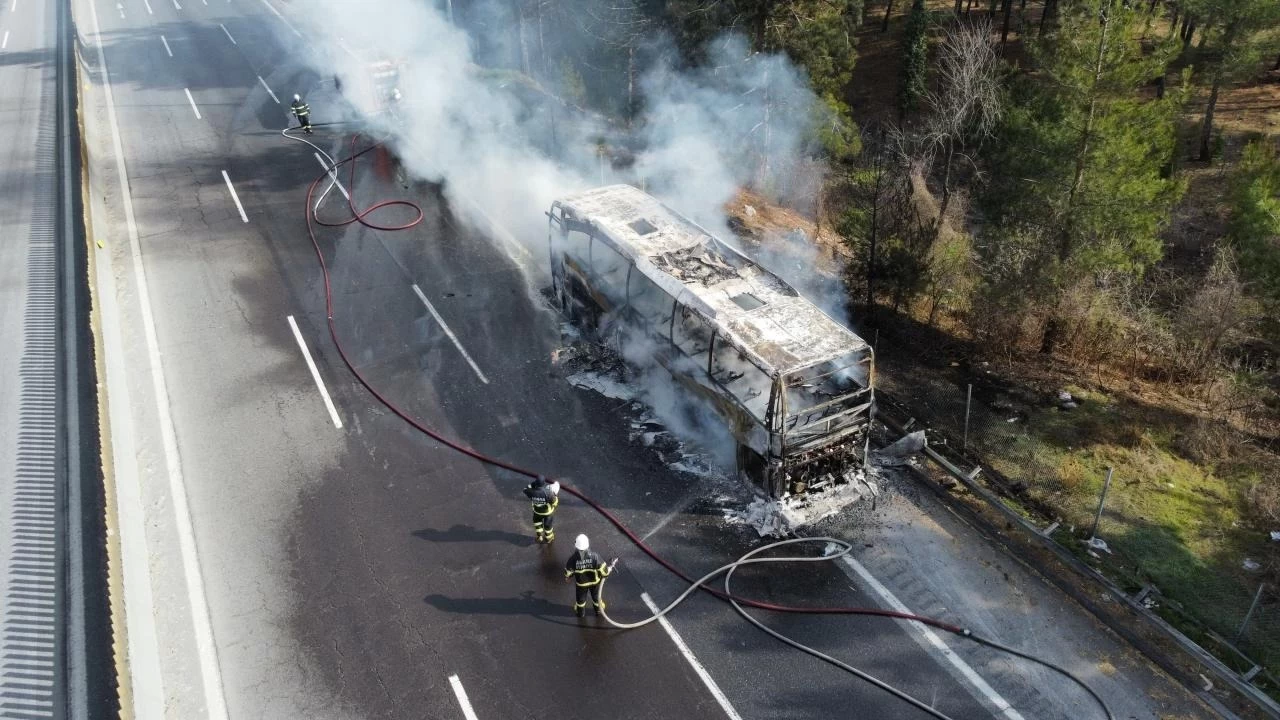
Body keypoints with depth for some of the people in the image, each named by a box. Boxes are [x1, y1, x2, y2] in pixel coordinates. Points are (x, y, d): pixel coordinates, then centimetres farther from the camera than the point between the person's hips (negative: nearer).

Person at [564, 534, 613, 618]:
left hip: (581, 583, 0)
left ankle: (580, 612, 54)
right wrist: (610, 568, 1)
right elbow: (604, 570, -22)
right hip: (595, 581, 0)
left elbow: (568, 573, -14)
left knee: (581, 598, 29)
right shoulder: (595, 556, -34)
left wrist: (567, 578, 9)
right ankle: (599, 610, 54)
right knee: (596, 596, 29)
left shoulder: (573, 558, -32)